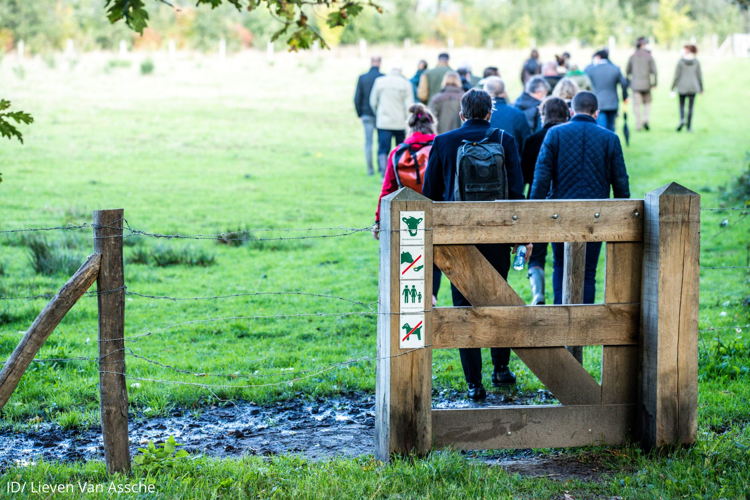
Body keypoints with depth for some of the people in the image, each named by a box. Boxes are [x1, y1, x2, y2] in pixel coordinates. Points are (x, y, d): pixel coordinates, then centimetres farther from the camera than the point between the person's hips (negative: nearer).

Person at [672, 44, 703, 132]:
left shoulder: (680, 61, -9)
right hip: (693, 87, 2)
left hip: (682, 87, -1)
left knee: (682, 105, 15)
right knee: (690, 107, 7)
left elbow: (677, 75, -9)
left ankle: (682, 120, -11)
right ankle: (689, 126, 4)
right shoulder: (696, 62, -3)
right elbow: (699, 76, -1)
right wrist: (701, 88, 8)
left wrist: (673, 88, -2)